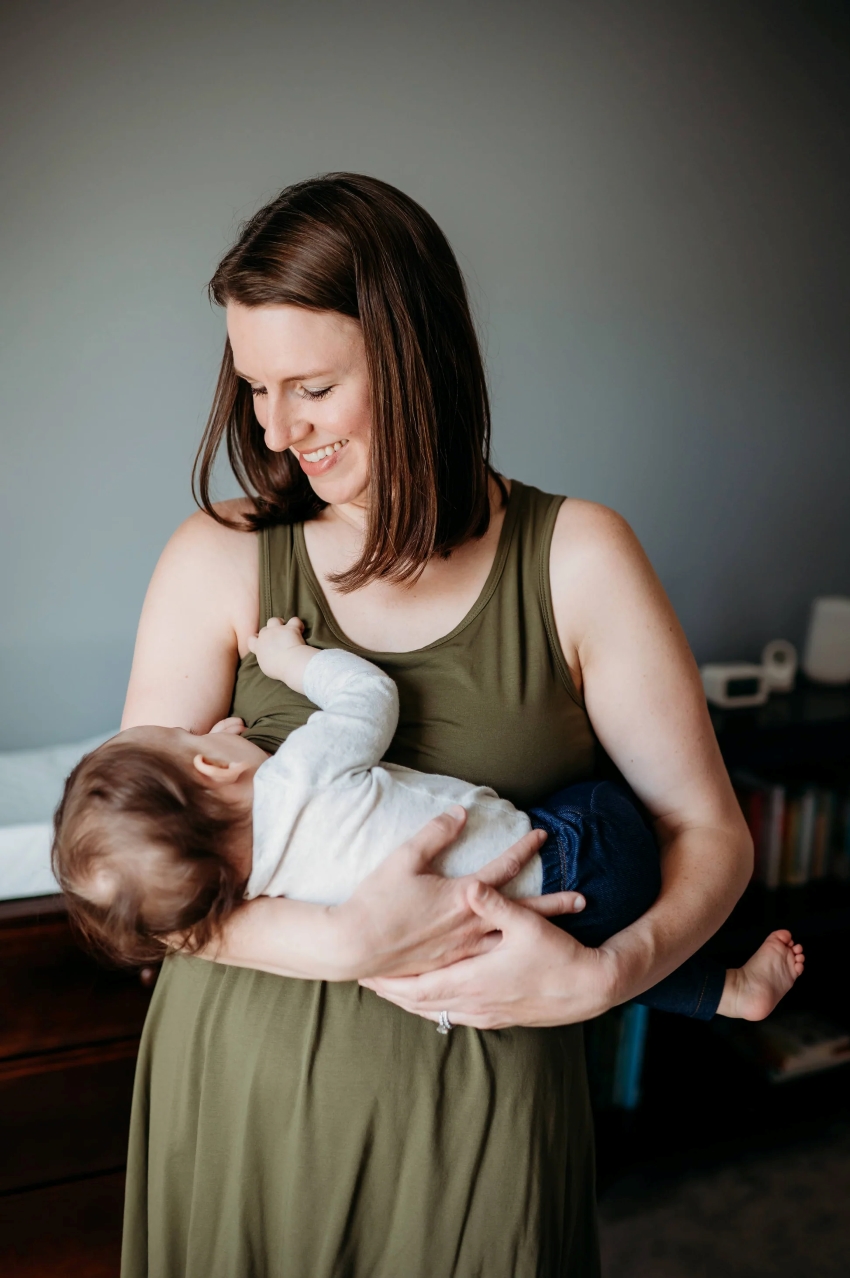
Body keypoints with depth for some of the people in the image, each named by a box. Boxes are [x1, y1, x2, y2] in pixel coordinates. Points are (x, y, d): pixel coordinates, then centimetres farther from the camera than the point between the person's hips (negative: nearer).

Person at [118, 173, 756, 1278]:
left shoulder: (577, 557, -7)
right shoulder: (220, 558, -6)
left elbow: (710, 831, -4)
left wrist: (605, 973, -22)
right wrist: (349, 943, -24)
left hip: (481, 1097, 0)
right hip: (248, 1081, 1)